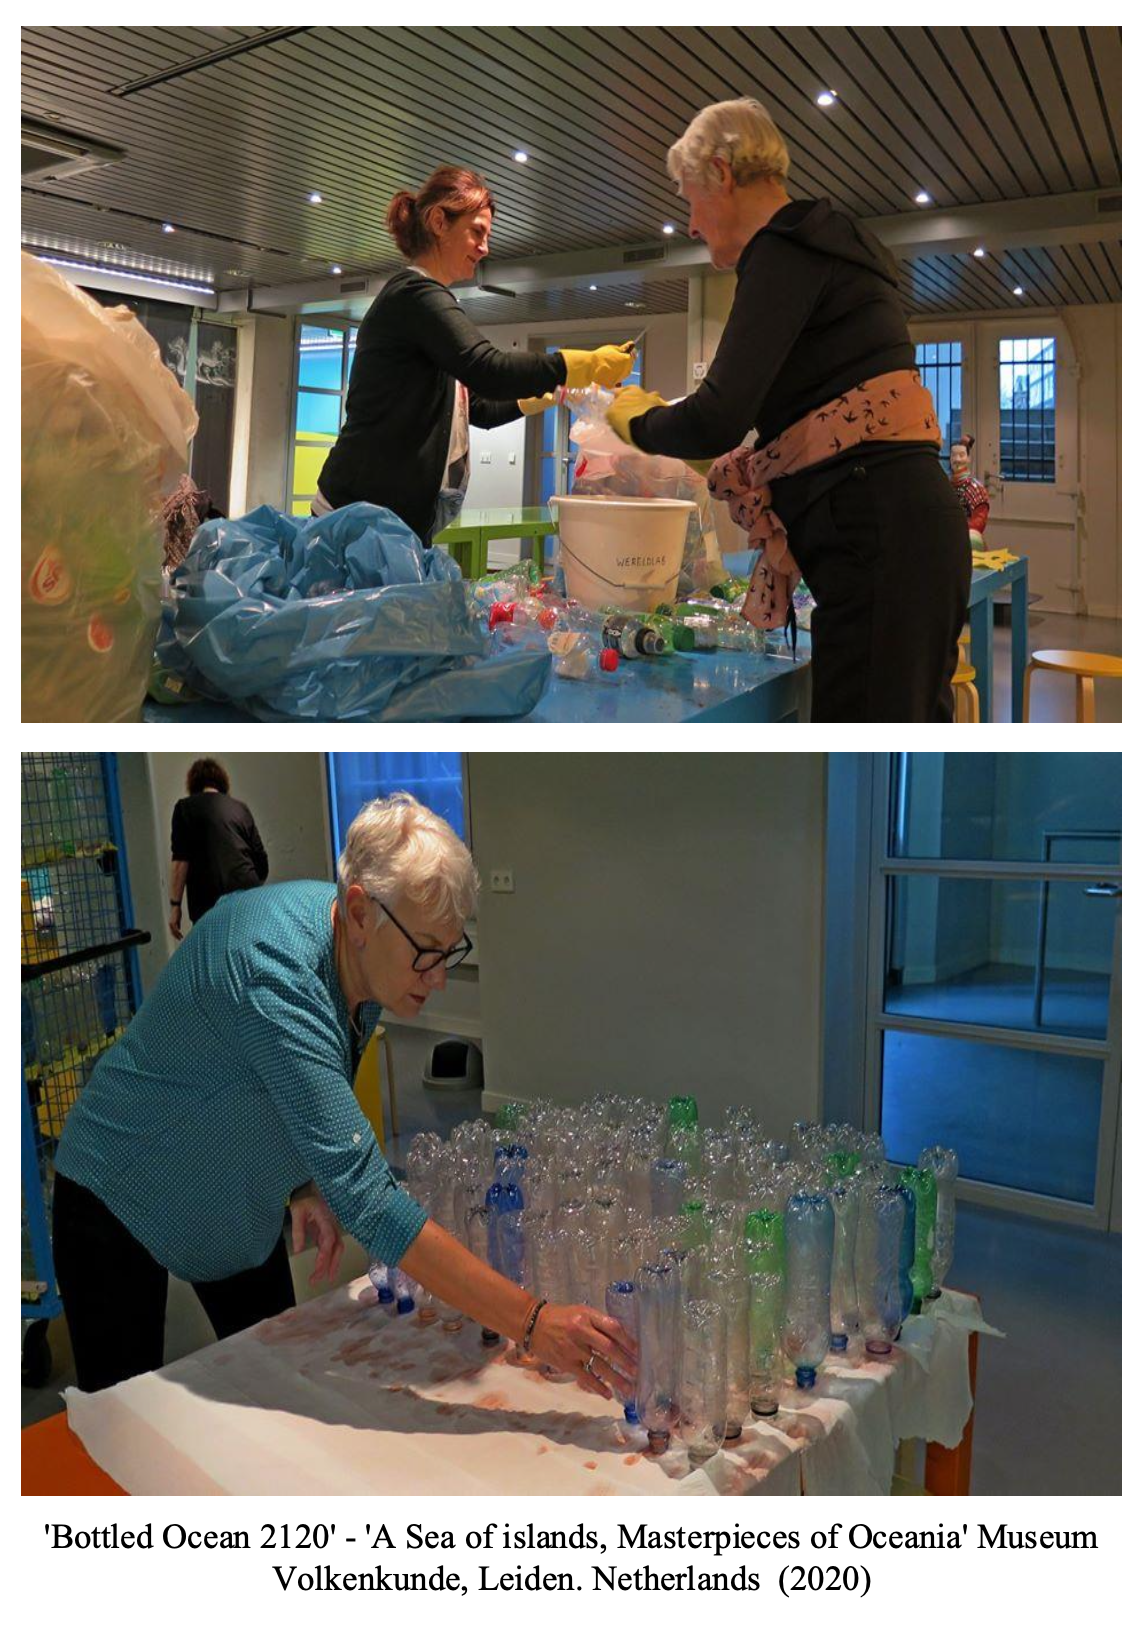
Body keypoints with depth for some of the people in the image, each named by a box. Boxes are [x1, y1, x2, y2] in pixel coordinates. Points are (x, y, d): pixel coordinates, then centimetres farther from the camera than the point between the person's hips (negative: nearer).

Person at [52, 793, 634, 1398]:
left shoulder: (368, 962, -13)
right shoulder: (274, 970, -39)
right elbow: (364, 1195, -44)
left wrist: (311, 1188, -12)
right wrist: (531, 1324, -45)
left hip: (240, 1212, 7)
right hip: (120, 1204, -7)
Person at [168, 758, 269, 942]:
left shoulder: (186, 808, 8)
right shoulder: (241, 808, 18)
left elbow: (180, 861, -3)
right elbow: (262, 859, 18)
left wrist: (175, 904, -1)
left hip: (210, 901, -4)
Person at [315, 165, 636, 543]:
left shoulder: (420, 298, 24)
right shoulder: (415, 294, -9)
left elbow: (476, 408, 24)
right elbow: (487, 369, -24)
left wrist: (550, 392, 13)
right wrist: (586, 366, -18)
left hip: (398, 514, 10)